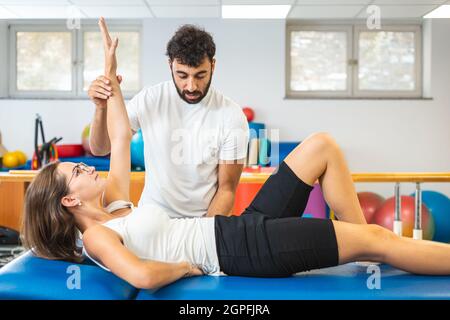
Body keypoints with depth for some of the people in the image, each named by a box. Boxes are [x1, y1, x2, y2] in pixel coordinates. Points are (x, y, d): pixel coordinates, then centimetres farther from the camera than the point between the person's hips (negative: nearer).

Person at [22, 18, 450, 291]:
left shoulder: (114, 207, 16)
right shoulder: (96, 238, -9)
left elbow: (121, 137, 19)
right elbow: (144, 276, -31)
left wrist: (111, 74, 19)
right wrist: (187, 267, -13)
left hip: (245, 226, 10)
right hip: (242, 251, -10)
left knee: (321, 145, 6)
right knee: (374, 240, -14)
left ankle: (361, 240, 11)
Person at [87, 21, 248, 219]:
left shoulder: (232, 116, -11)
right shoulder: (148, 99, -4)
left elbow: (226, 188, -6)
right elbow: (100, 149, 2)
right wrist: (101, 107, -15)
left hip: (204, 223, 0)